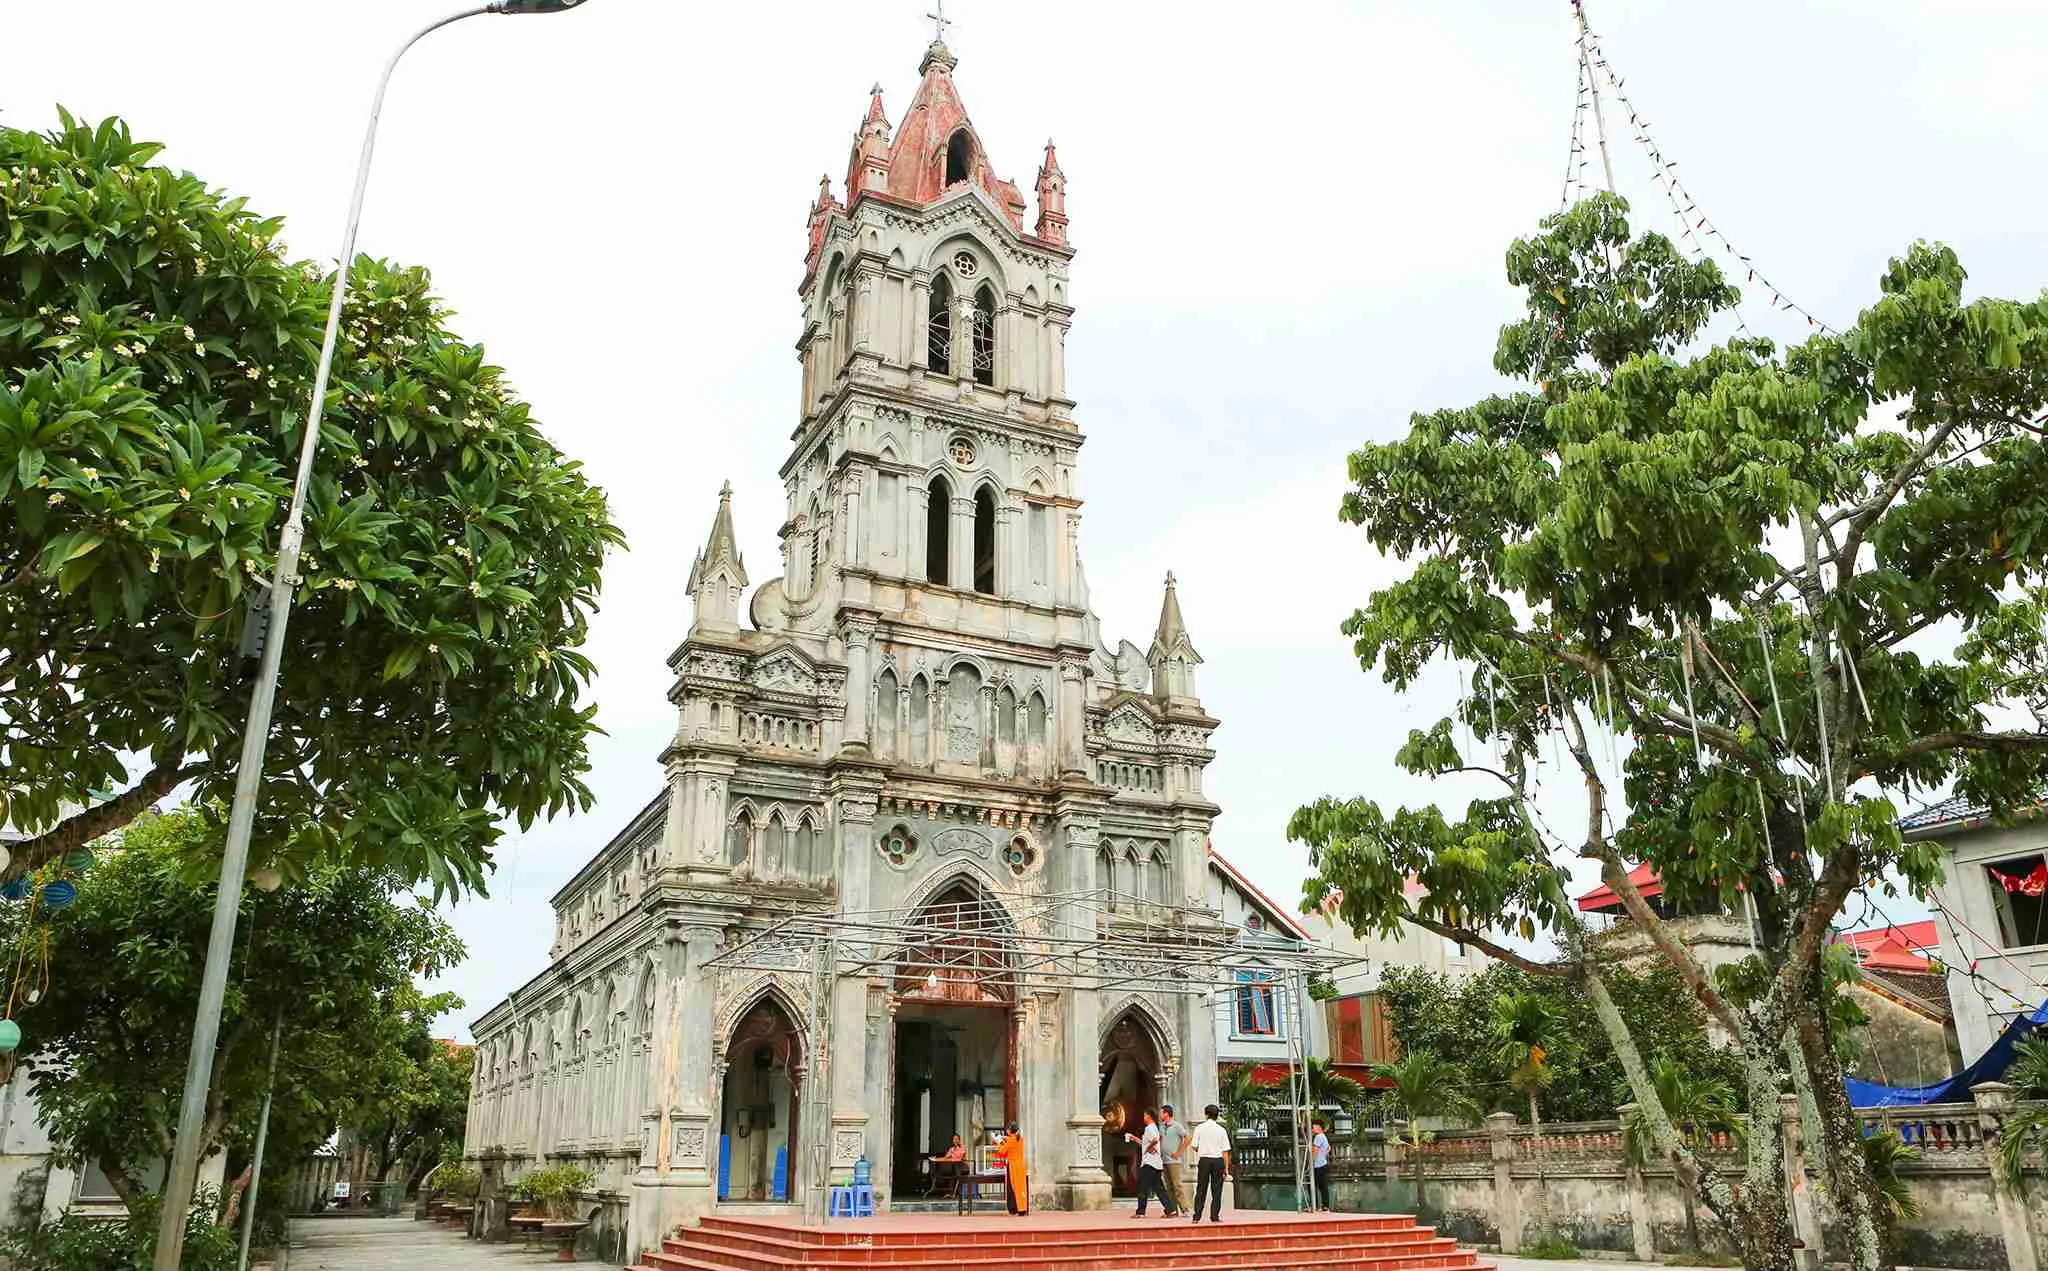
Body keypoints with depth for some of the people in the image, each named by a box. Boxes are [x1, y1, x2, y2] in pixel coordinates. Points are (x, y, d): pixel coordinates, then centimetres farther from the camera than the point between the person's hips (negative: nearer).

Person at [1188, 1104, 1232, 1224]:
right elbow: (1225, 1151, -1)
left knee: (1201, 1189, 6)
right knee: (1216, 1190, 7)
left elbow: (1194, 1146, -1)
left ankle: (1196, 1216, 3)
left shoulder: (1199, 1128, -1)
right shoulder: (1221, 1130, -1)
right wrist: (1226, 1168, 3)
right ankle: (1215, 1216, 5)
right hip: (1218, 1160, 0)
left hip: (1204, 1160, 0)